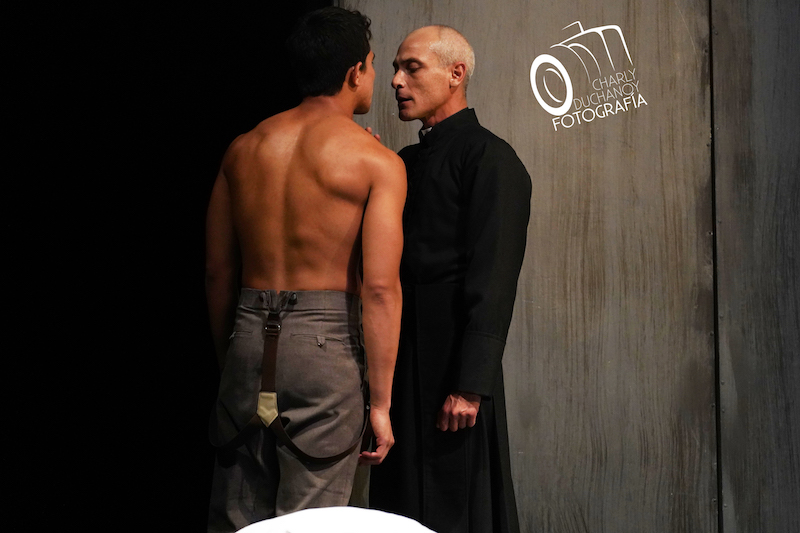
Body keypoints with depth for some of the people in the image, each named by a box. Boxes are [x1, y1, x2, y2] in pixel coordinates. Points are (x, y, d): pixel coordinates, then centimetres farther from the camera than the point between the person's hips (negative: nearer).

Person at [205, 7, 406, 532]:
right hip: (323, 339, -5)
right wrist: (380, 404, -9)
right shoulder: (377, 162, -6)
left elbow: (218, 271, 12)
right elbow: (379, 287, -12)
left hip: (249, 336, 5)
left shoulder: (244, 148, 9)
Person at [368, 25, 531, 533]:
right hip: (401, 364, 8)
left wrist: (469, 385, -20)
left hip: (452, 363, -8)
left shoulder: (489, 158, -8)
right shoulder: (405, 160, 17)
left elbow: (493, 280, -16)